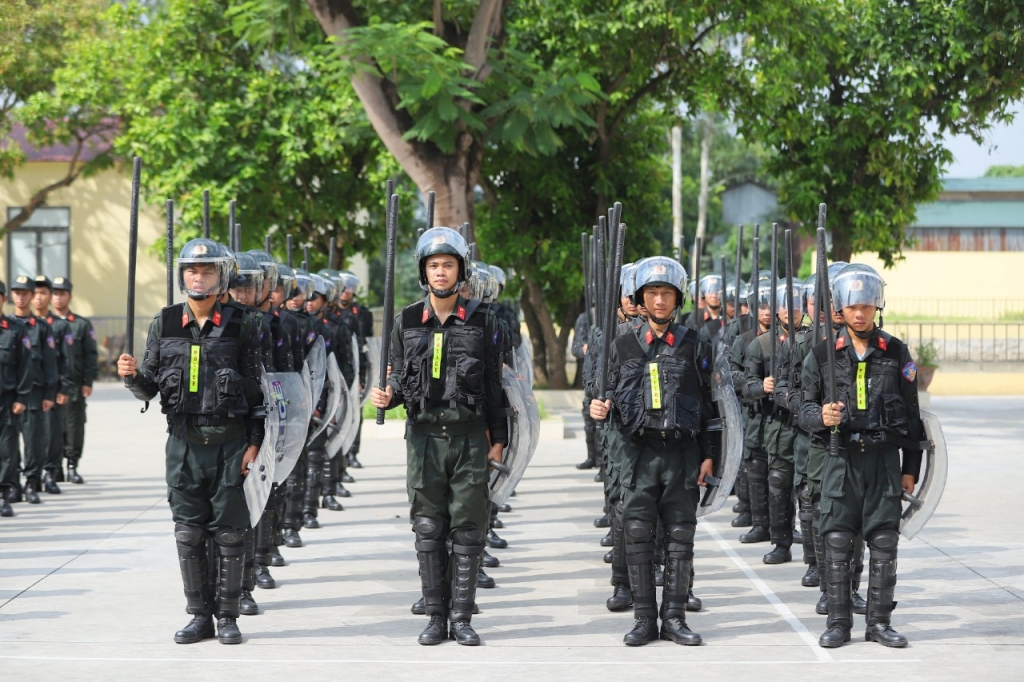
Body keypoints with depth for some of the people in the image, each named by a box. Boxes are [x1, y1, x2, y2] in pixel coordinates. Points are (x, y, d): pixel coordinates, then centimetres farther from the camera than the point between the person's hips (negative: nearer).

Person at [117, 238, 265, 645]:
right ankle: (200, 616, 15)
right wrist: (132, 375, -13)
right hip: (183, 441, 3)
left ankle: (228, 617, 10)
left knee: (229, 532, 1)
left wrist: (254, 443, -6)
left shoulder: (241, 326, -2)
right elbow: (149, 389, 8)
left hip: (230, 440, -2)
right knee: (188, 534, 6)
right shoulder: (164, 325, 5)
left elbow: (256, 390, -1)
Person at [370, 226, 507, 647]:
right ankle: (436, 617, 12)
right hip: (424, 437, 1)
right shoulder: (406, 321, 4)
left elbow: (494, 385, 5)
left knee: (468, 530, 1)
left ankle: (462, 617, 8)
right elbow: (401, 380, 9)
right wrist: (387, 396, -13)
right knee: (428, 532, 4)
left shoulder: (483, 321, 2)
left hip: (470, 438, -1)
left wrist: (498, 438, 4)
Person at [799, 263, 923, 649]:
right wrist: (820, 416, -18)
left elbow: (911, 414, 8)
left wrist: (911, 469, 6)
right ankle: (838, 621, 9)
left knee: (884, 542, 2)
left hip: (884, 459, 1)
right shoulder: (822, 354, 4)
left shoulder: (896, 353, 6)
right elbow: (805, 409, 6)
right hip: (841, 458, -1)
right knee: (837, 542, 0)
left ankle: (880, 622, 11)